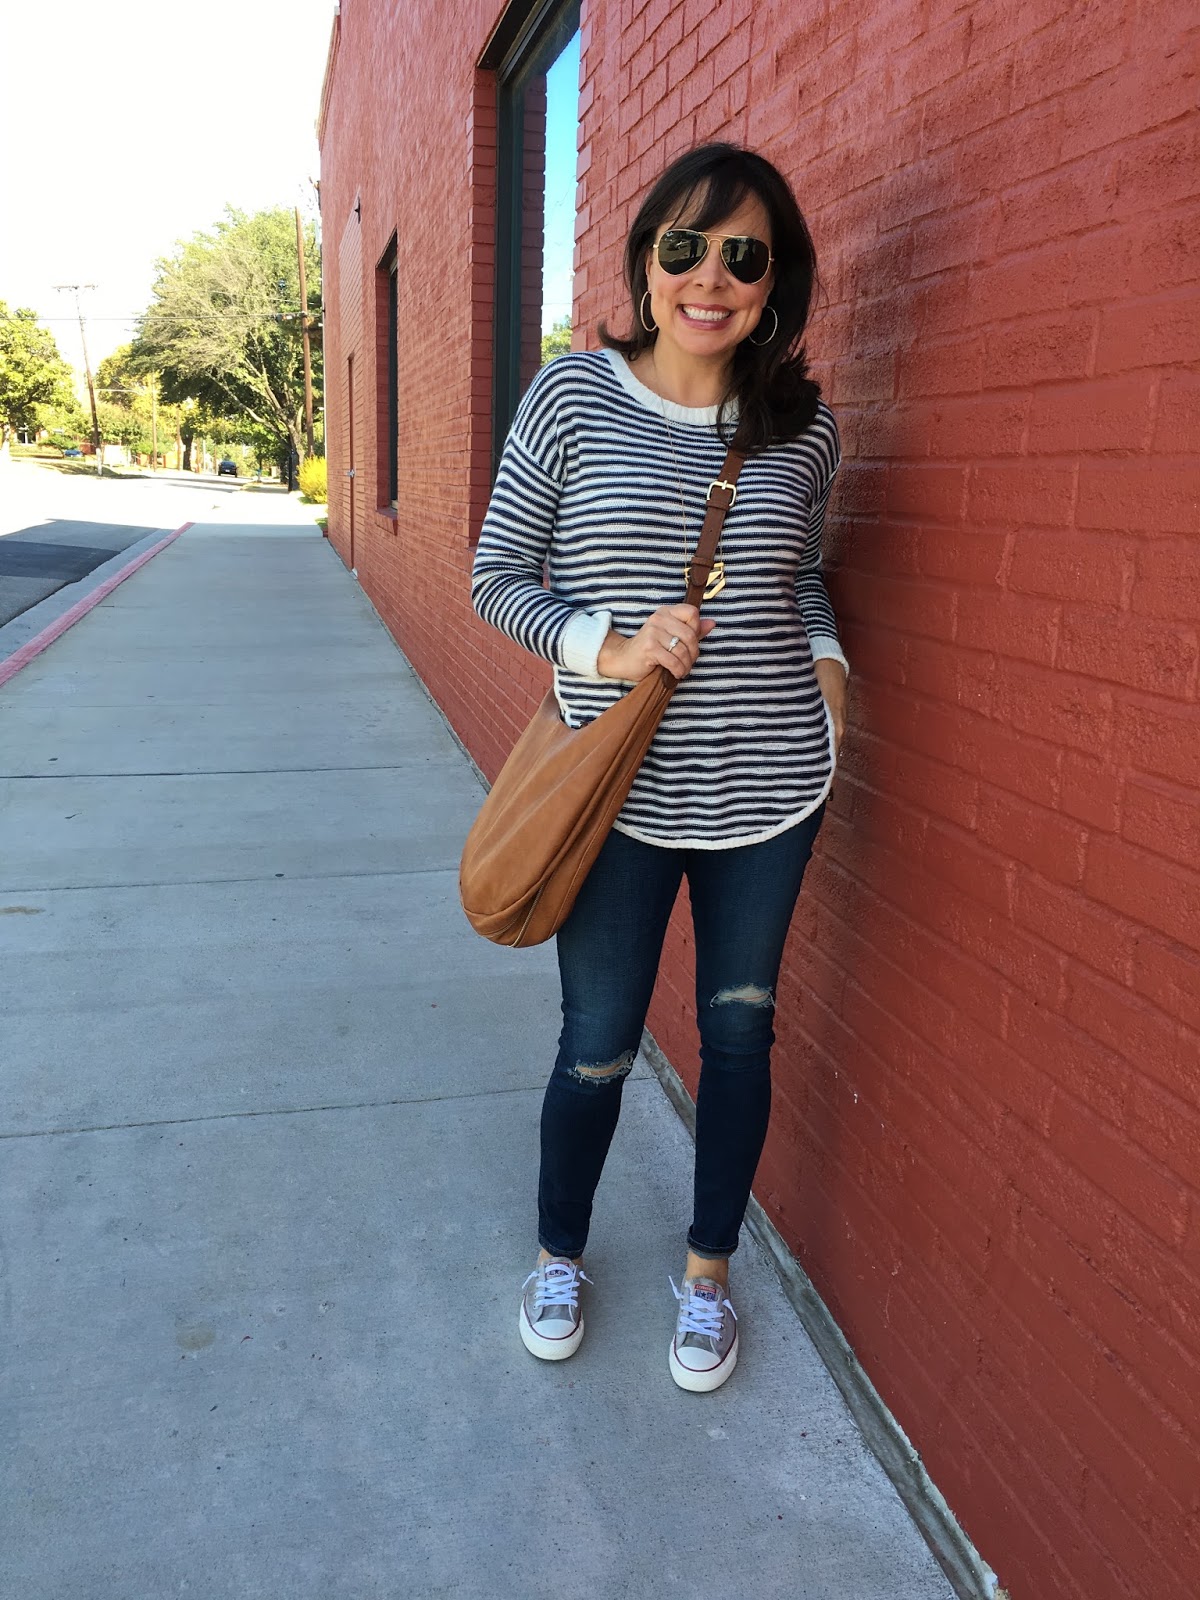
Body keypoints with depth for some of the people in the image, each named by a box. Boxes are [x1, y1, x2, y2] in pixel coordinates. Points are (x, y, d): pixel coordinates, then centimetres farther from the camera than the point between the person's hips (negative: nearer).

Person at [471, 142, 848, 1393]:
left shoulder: (801, 424, 3)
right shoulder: (571, 397, -5)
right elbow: (498, 581, -2)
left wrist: (826, 658, 0)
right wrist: (608, 647, -18)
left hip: (772, 785, 3)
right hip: (622, 791, -2)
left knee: (739, 1029, 15)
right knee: (598, 1049, 9)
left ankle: (708, 1272, 38)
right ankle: (559, 1253, 39)